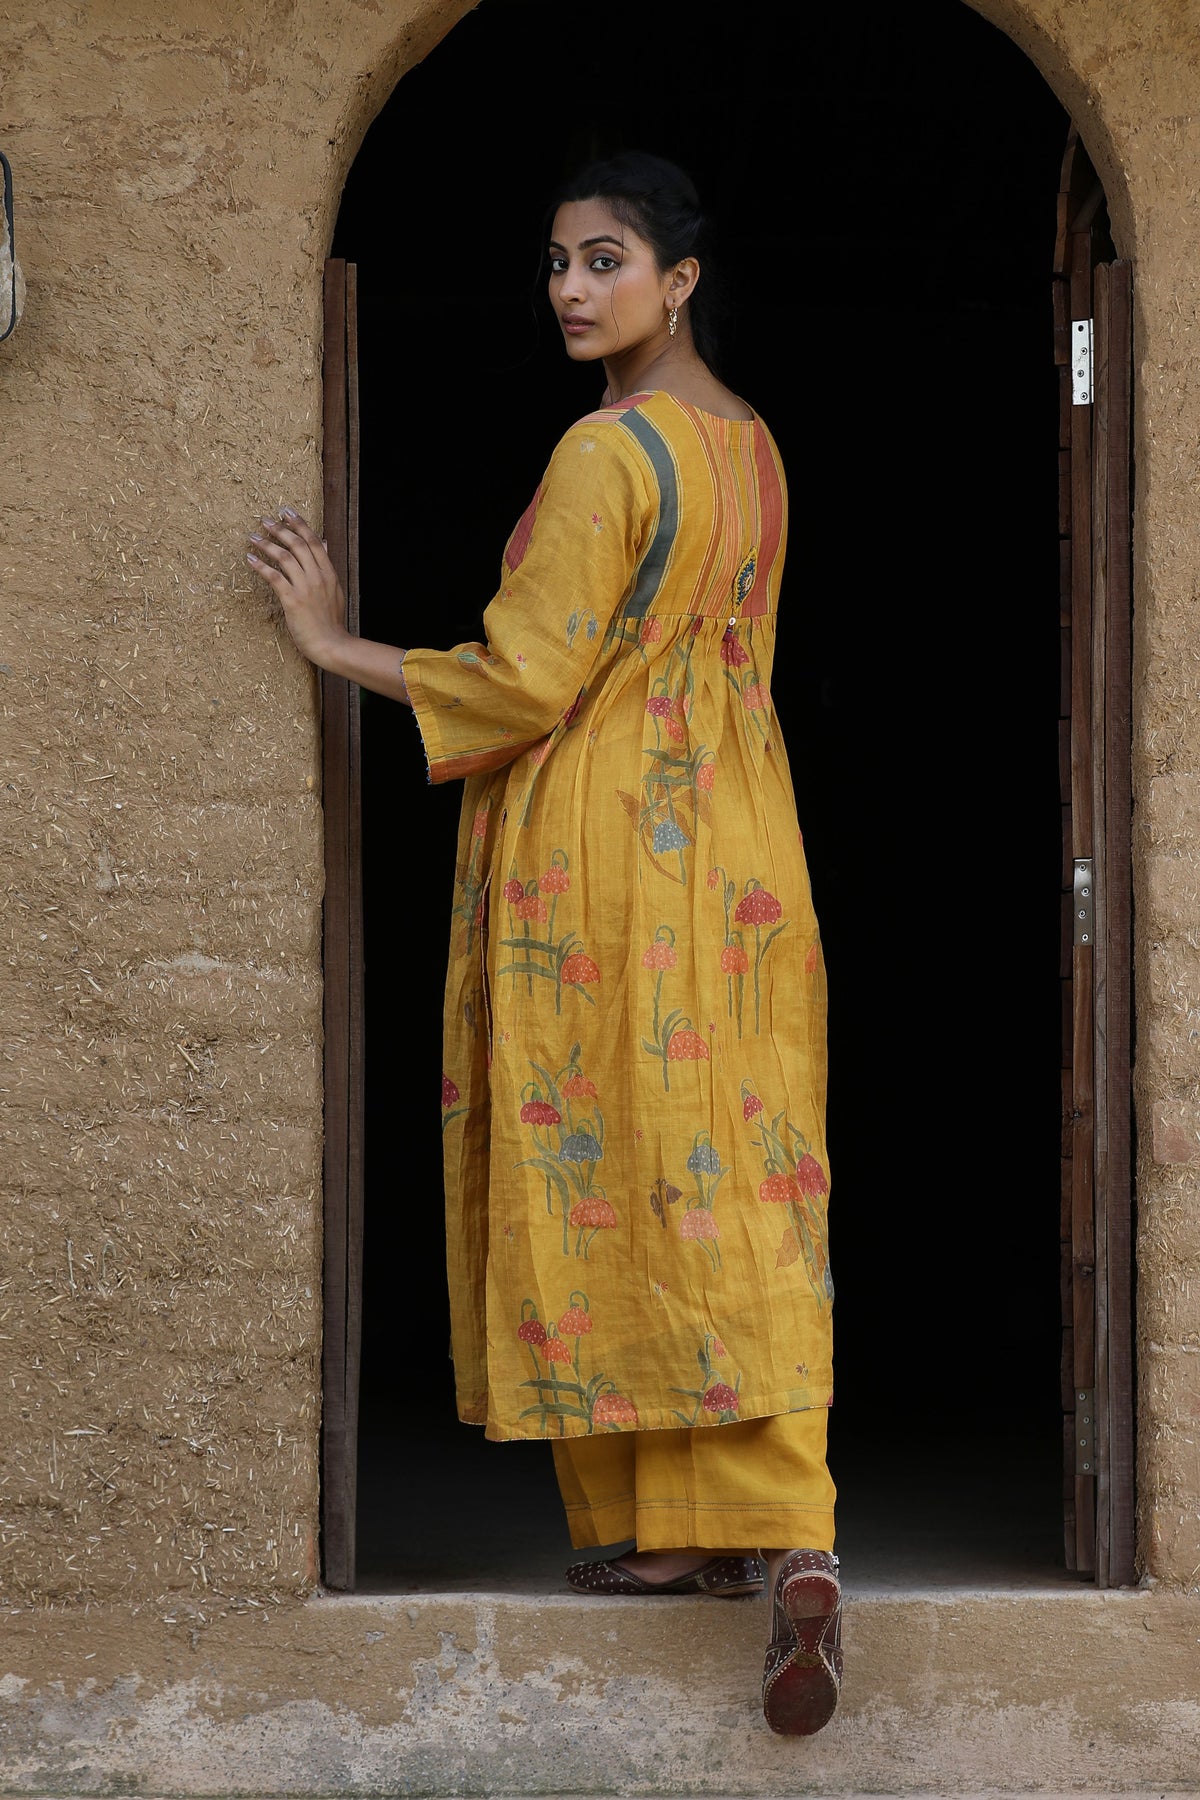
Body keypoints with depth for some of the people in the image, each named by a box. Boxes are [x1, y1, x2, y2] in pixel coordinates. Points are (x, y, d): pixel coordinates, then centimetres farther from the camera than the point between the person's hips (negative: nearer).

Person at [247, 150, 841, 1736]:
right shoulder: (747, 443, 13)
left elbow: (529, 681, -15)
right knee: (736, 1190, 4)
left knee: (611, 1186, 0)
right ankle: (784, 1536, -2)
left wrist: (336, 643, -7)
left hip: (603, 854, -8)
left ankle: (665, 1530, 3)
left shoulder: (608, 450, -14)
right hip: (736, 853, 8)